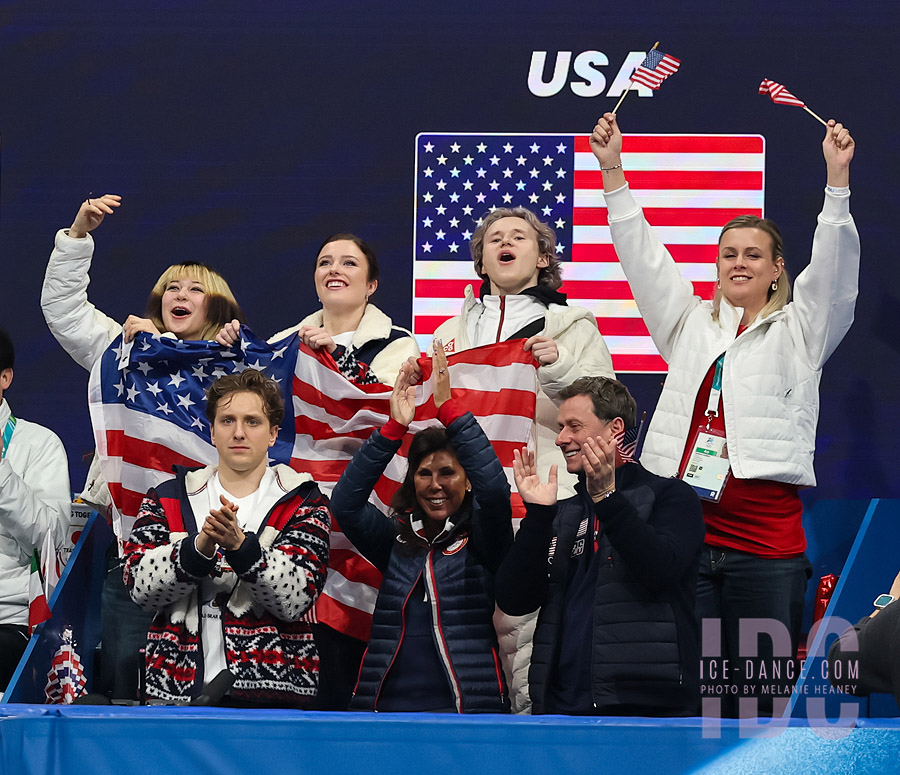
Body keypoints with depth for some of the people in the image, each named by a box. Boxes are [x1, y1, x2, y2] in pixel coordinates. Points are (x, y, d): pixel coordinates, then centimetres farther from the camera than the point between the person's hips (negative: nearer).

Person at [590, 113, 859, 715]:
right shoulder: (692, 326, 18)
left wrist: (837, 178, -13)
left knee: (762, 690, -3)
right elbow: (643, 258, 15)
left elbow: (834, 267, -2)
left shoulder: (798, 332, 11)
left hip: (766, 538, -3)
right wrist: (613, 170, 9)